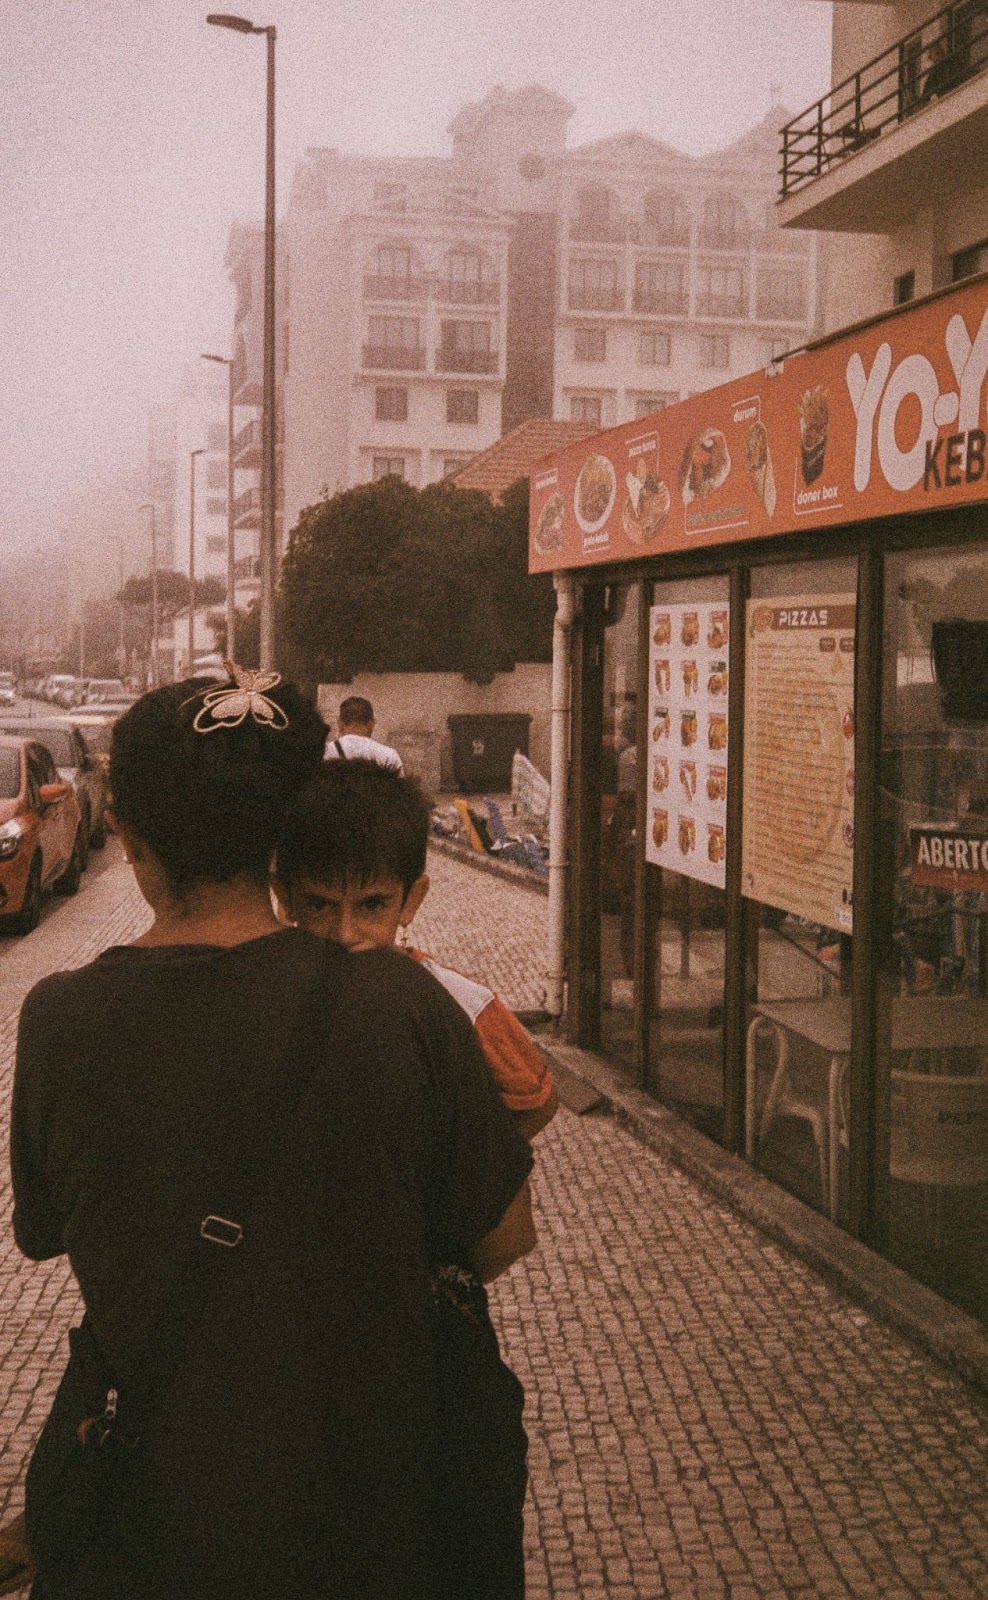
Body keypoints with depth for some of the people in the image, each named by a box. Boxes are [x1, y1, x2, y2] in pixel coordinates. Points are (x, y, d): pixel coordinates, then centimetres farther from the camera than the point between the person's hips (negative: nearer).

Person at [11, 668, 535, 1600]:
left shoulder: (58, 1019, -17)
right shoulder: (399, 1005, -21)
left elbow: (43, 1236, 1)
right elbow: (504, 1241, -9)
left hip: (132, 1525, 1)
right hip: (362, 1516, 0)